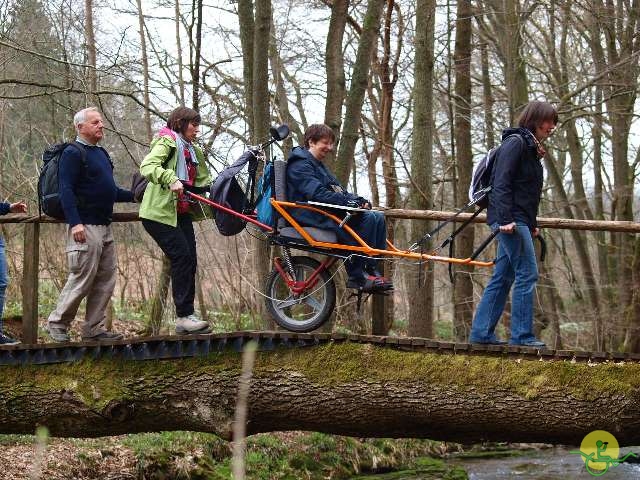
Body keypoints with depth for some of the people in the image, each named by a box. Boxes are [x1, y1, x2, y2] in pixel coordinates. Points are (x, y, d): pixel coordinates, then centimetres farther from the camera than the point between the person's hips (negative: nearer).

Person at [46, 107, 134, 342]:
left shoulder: (101, 153, 20)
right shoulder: (73, 153, -8)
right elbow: (66, 190, -16)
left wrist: (134, 196, 18)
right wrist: (75, 223, -25)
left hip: (105, 226, 9)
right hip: (85, 227, -9)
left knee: (106, 281, 7)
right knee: (82, 279, -9)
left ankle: (94, 328, 13)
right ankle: (57, 324, 4)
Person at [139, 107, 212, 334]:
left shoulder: (193, 151, 20)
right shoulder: (166, 143, -7)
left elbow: (204, 182, 20)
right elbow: (147, 166, -24)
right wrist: (171, 180, -40)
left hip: (182, 212, 9)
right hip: (159, 212, -9)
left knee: (190, 261, 1)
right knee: (182, 257, -15)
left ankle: (186, 315, 6)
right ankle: (183, 316, -13)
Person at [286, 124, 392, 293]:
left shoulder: (319, 165, 27)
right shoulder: (300, 165, -6)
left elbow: (338, 190, 20)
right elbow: (317, 193, -20)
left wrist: (359, 200, 0)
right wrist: (348, 201, -25)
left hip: (327, 213, 10)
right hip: (313, 216, -10)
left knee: (377, 217, -6)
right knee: (368, 219, -25)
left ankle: (372, 271, -11)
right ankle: (357, 276, -23)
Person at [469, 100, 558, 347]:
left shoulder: (531, 148, 21)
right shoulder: (515, 142, -10)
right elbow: (501, 183, -17)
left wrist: (532, 224, 21)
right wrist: (506, 219, -23)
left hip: (519, 222, 10)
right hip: (511, 220, -10)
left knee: (502, 278, 9)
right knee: (527, 274, -10)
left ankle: (481, 332, 11)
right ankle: (522, 335, -9)